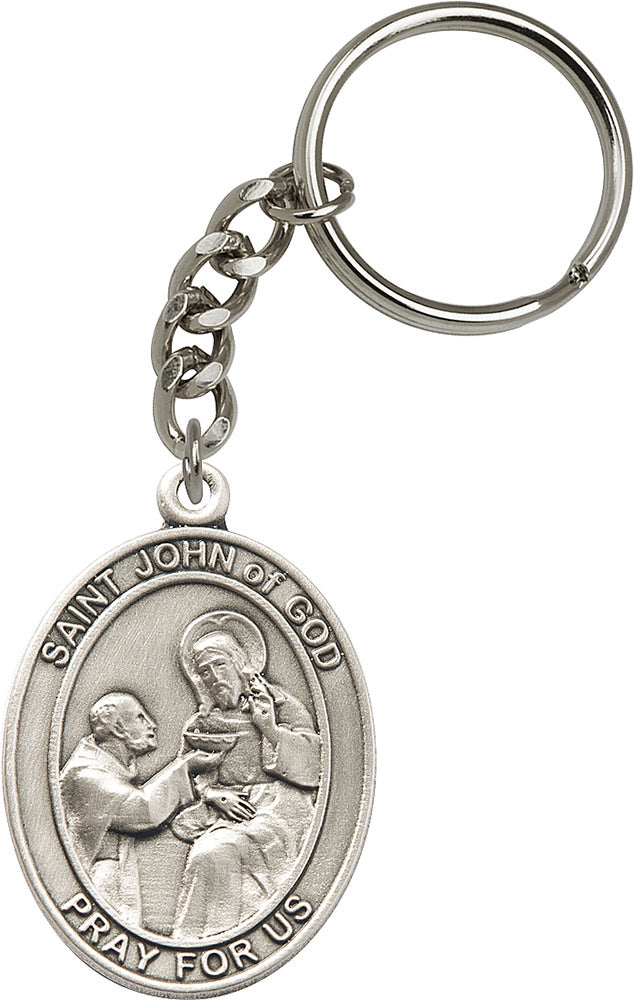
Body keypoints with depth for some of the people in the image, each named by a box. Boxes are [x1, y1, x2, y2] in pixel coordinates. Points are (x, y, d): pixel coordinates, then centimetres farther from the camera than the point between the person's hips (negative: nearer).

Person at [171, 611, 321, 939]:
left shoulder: (279, 702, 12)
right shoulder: (199, 725, 22)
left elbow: (313, 762, 3)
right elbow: (188, 778, 14)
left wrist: (271, 731, -8)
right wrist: (215, 794, -6)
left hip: (279, 807, -3)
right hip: (226, 813, 3)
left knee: (218, 853, -30)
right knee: (204, 853, -31)